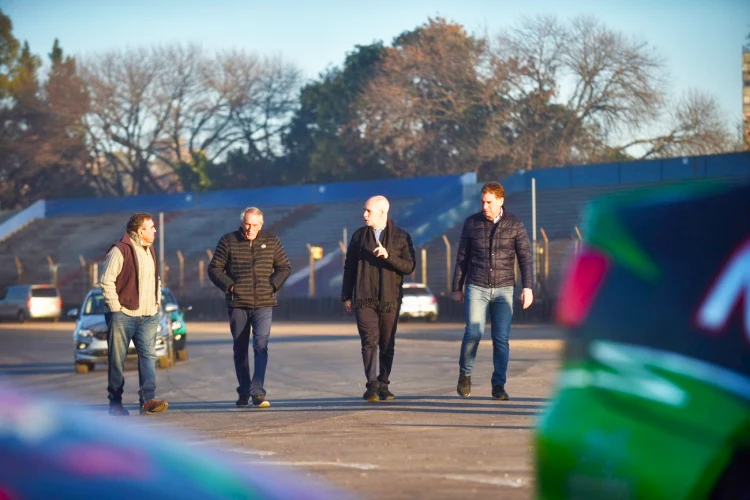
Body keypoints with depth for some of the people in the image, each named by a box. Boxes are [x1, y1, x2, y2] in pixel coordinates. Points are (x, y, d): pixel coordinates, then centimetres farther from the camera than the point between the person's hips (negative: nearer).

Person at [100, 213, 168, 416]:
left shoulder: (150, 251, 15)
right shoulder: (120, 251, -11)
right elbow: (106, 281, -14)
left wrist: (157, 302, 15)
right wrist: (115, 308, -14)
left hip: (148, 316, 6)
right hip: (123, 316, -6)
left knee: (148, 356, -7)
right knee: (117, 360, 2)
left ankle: (148, 399, -13)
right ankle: (115, 403, 9)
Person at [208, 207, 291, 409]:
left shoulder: (271, 241, 5)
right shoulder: (228, 241, 1)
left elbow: (284, 267, 13)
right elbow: (214, 269, 5)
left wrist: (273, 285, -1)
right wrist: (229, 286, -7)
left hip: (264, 304, -1)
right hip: (237, 304, 1)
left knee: (261, 346, -14)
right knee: (240, 350, 7)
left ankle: (258, 392, -17)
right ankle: (243, 393, 16)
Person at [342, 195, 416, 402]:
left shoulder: (401, 237, 3)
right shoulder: (359, 235, 9)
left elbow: (409, 267, -4)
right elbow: (349, 267, 13)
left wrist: (388, 256, -20)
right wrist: (346, 296, 8)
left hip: (389, 300, 0)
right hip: (364, 299, 0)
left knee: (387, 346, 5)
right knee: (369, 341, -13)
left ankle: (383, 386, 16)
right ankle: (372, 386, -18)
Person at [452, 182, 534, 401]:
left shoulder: (515, 225, 1)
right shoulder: (471, 223, 3)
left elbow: (525, 257, 3)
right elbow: (462, 258, 10)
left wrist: (527, 287, -5)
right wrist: (457, 287, 10)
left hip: (503, 290, 0)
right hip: (477, 288, 0)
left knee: (501, 339, -3)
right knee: (473, 332, -14)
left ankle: (498, 385, 6)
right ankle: (465, 374, 8)